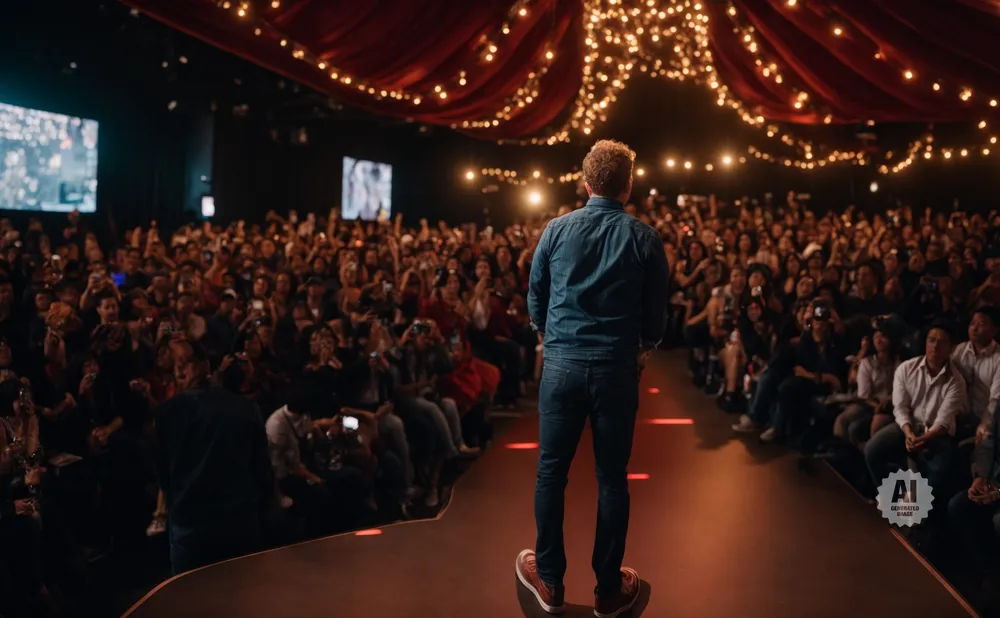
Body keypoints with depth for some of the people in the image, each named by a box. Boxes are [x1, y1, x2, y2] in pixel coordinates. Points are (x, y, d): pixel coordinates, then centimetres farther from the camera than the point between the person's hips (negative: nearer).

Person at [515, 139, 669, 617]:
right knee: (612, 477, 8)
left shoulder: (557, 229, 0)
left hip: (562, 363, 1)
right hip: (617, 368, 0)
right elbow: (656, 313, 2)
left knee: (552, 470, 10)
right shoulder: (645, 238, -2)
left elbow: (535, 298, 7)